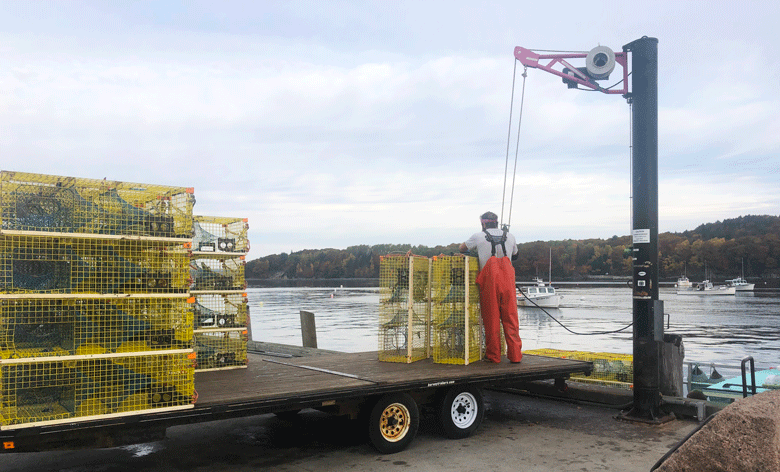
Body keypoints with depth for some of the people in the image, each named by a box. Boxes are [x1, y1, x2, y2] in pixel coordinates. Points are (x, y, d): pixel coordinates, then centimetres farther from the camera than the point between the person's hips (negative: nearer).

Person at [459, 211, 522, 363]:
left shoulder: (478, 237, 4)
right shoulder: (510, 236, 13)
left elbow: (462, 248, 20)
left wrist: (475, 248, 37)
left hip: (489, 280, -2)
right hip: (507, 279, 2)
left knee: (491, 318, 4)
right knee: (510, 318, 6)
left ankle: (493, 355, 9)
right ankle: (515, 355, 6)